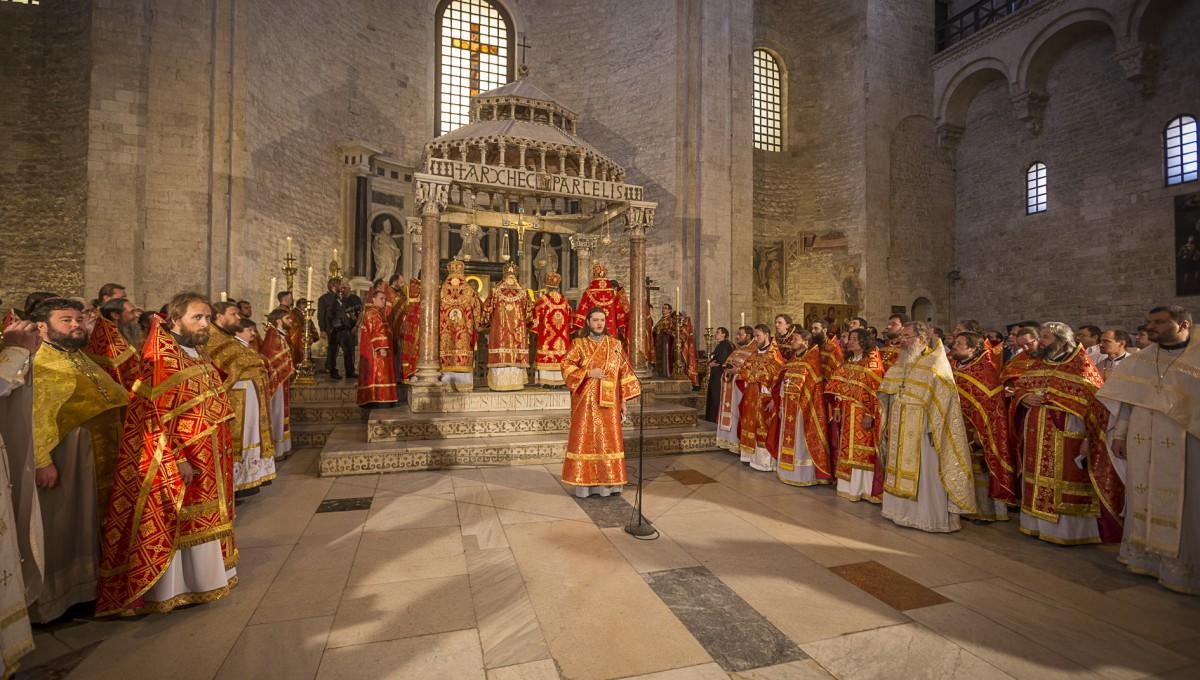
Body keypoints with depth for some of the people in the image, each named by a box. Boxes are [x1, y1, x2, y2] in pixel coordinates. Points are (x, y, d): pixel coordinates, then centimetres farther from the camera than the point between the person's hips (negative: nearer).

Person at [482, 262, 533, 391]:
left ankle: (500, 383, 1)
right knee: (517, 355, 4)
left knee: (500, 355, 1)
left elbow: (487, 309, 5)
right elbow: (529, 311, 8)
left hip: (499, 329, -1)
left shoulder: (496, 290, 1)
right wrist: (526, 324, 23)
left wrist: (486, 323, 20)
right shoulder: (523, 291, 3)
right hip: (518, 330, 1)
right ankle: (515, 382, 7)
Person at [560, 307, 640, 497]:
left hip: (608, 402, 2)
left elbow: (624, 371, 9)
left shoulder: (614, 344, 9)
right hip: (586, 402, -2)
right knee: (585, 439, 0)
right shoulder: (578, 344, 4)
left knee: (609, 440, 3)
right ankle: (584, 482, 8)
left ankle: (608, 482, 12)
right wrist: (588, 373, -15)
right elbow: (566, 366, -5)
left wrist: (624, 400, 4)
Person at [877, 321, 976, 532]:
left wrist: (933, 430, -18)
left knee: (925, 474, 1)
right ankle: (902, 511, 25)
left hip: (921, 431, -7)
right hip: (899, 431, 7)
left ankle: (931, 517, 14)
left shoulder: (936, 364, -8)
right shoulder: (900, 364, 13)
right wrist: (886, 424, 11)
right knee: (900, 473, 13)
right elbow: (887, 396, 16)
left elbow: (943, 399, -13)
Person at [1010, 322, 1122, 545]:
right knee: (1038, 478, 12)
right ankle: (1038, 523, 23)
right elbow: (1019, 388, 16)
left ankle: (1066, 528, 13)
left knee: (1064, 480, 0)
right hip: (1036, 434, 6)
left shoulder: (1080, 364, -6)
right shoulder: (1035, 364, 11)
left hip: (1065, 434, -6)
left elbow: (1095, 398, -11)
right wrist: (1025, 398, -6)